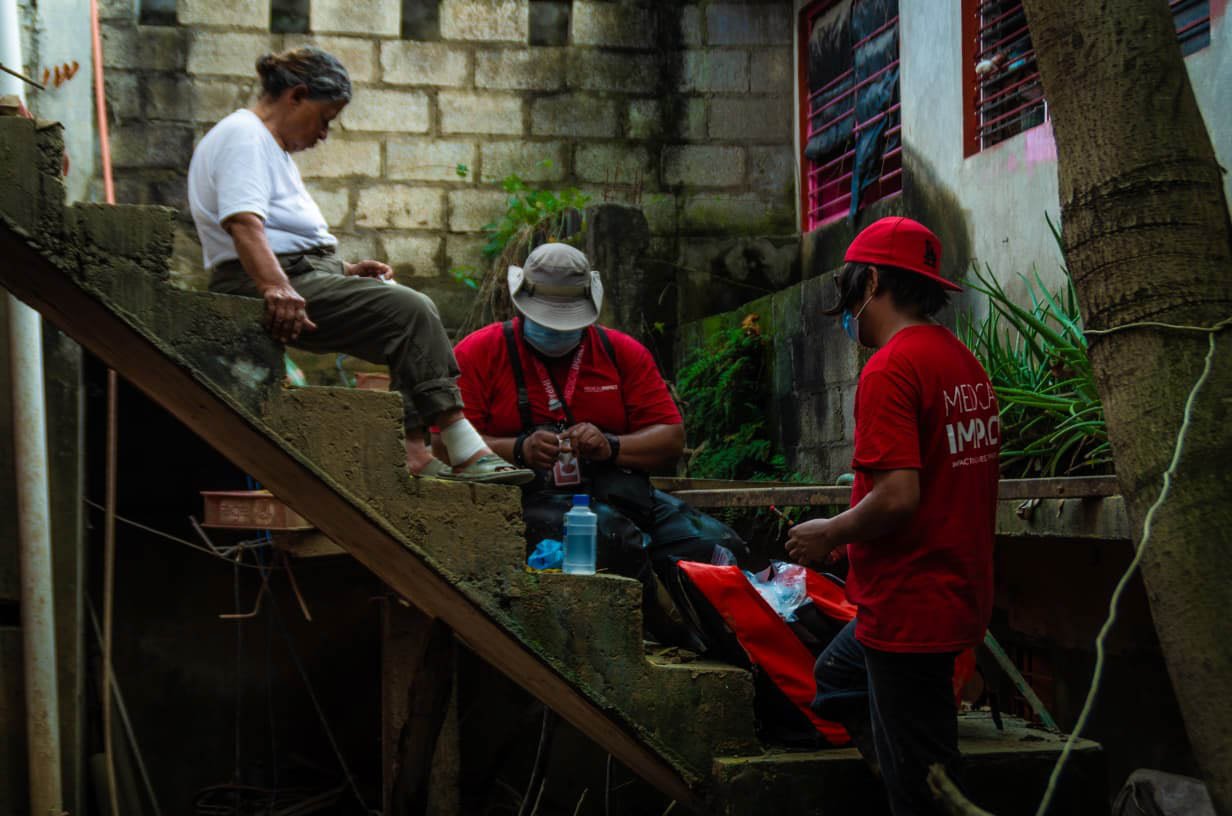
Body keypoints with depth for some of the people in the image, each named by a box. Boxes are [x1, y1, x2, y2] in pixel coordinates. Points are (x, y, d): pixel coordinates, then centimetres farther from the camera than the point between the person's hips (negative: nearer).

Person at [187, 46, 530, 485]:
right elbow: (242, 222, -24)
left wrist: (345, 269, 14)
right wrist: (276, 288, -36)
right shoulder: (243, 136, -7)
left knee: (411, 311, -1)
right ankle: (465, 452, -21)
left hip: (304, 276, 11)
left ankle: (414, 452, -10)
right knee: (411, 312, -20)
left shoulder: (272, 146, 27)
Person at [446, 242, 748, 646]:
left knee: (714, 543, -23)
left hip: (622, 493, 4)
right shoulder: (478, 354, 8)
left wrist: (611, 446, -10)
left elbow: (672, 440, 11)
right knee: (610, 534, -37)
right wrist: (519, 450, -17)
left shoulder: (622, 352, 16)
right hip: (530, 499, -3)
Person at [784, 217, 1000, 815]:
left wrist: (829, 535, -9)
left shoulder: (890, 368, -19)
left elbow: (897, 496, -27)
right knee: (837, 676, 29)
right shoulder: (963, 361, 9)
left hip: (910, 605, -10)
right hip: (957, 594, 10)